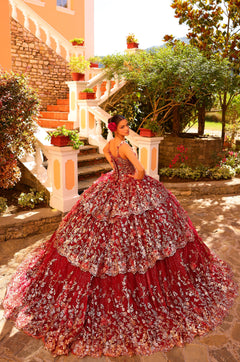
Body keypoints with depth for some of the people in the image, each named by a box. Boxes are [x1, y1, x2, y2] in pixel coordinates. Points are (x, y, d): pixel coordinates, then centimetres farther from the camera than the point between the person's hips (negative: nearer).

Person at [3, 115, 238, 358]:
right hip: (132, 195, -9)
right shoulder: (124, 146, -22)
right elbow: (140, 170, -32)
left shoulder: (109, 144, 4)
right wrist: (137, 177, -9)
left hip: (113, 189, 9)